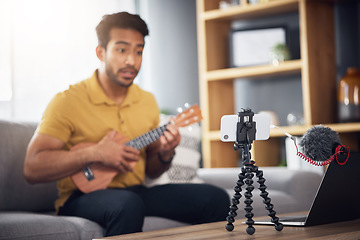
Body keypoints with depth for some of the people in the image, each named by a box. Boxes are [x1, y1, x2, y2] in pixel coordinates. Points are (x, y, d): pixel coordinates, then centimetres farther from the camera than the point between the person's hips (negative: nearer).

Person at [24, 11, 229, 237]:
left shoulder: (147, 101, 11)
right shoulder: (68, 101, -9)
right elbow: (33, 169, -17)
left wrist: (165, 155, -5)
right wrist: (94, 153, -23)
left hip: (136, 193, 6)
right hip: (83, 197, -5)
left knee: (215, 199, -11)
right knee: (128, 205, -39)